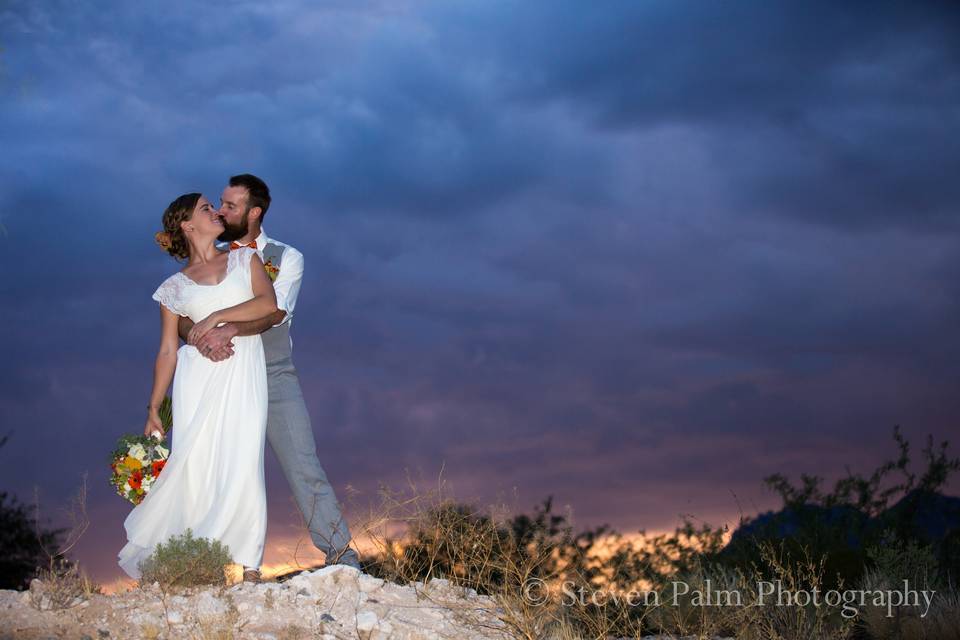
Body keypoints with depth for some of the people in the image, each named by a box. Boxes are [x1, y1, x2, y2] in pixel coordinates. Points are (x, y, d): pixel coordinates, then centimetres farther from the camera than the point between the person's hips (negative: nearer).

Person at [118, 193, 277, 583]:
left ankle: (249, 567, -7)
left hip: (244, 375, 0)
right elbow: (167, 352, 13)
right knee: (195, 463, -10)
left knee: (243, 466, -8)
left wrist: (217, 317, -9)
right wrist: (153, 408, 8)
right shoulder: (175, 286, 14)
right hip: (198, 379, 0)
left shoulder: (244, 258, 16)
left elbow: (268, 303, -2)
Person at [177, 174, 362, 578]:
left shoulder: (286, 257, 4)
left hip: (275, 378, -2)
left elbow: (275, 312, -14)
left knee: (305, 469, -6)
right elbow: (180, 316, 0)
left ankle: (341, 557, 0)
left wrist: (229, 330, -31)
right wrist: (198, 336, -24)